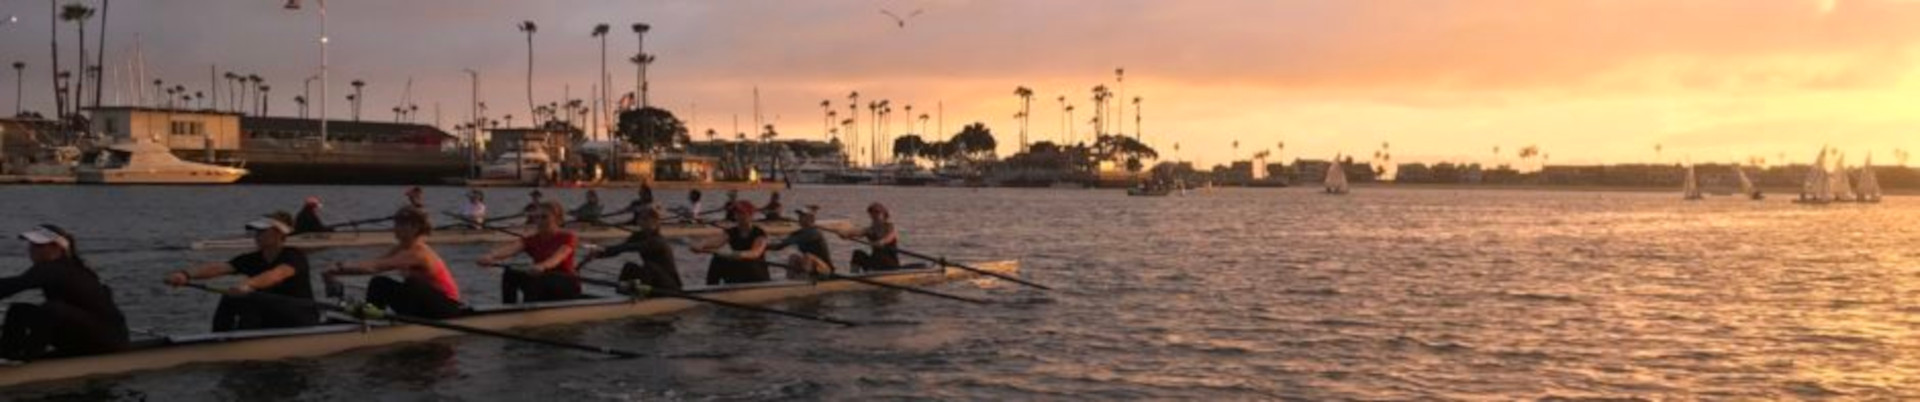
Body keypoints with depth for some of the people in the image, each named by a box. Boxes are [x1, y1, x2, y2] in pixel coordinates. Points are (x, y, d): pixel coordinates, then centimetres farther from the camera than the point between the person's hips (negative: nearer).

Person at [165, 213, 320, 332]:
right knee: (230, 299, -15)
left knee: (251, 300, -28)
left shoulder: (295, 256, -14)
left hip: (302, 321, -6)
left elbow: (277, 275, -37)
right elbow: (219, 268, -14)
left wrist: (248, 285, -56)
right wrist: (187, 274, -32)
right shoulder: (252, 259, 4)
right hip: (270, 321, 6)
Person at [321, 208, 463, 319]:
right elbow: (374, 263, -5)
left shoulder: (417, 252, -24)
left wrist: (341, 269, -35)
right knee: (379, 283, -3)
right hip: (426, 300, 9)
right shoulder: (402, 248, 4)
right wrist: (341, 269, -18)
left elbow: (376, 266, -32)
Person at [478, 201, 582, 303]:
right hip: (541, 287, 5)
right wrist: (489, 256, -43)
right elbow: (510, 249, -19)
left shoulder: (567, 237, -9)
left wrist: (542, 266, -56)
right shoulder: (531, 240, 3)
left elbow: (558, 257, -32)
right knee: (510, 274, -20)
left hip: (566, 286, -5)